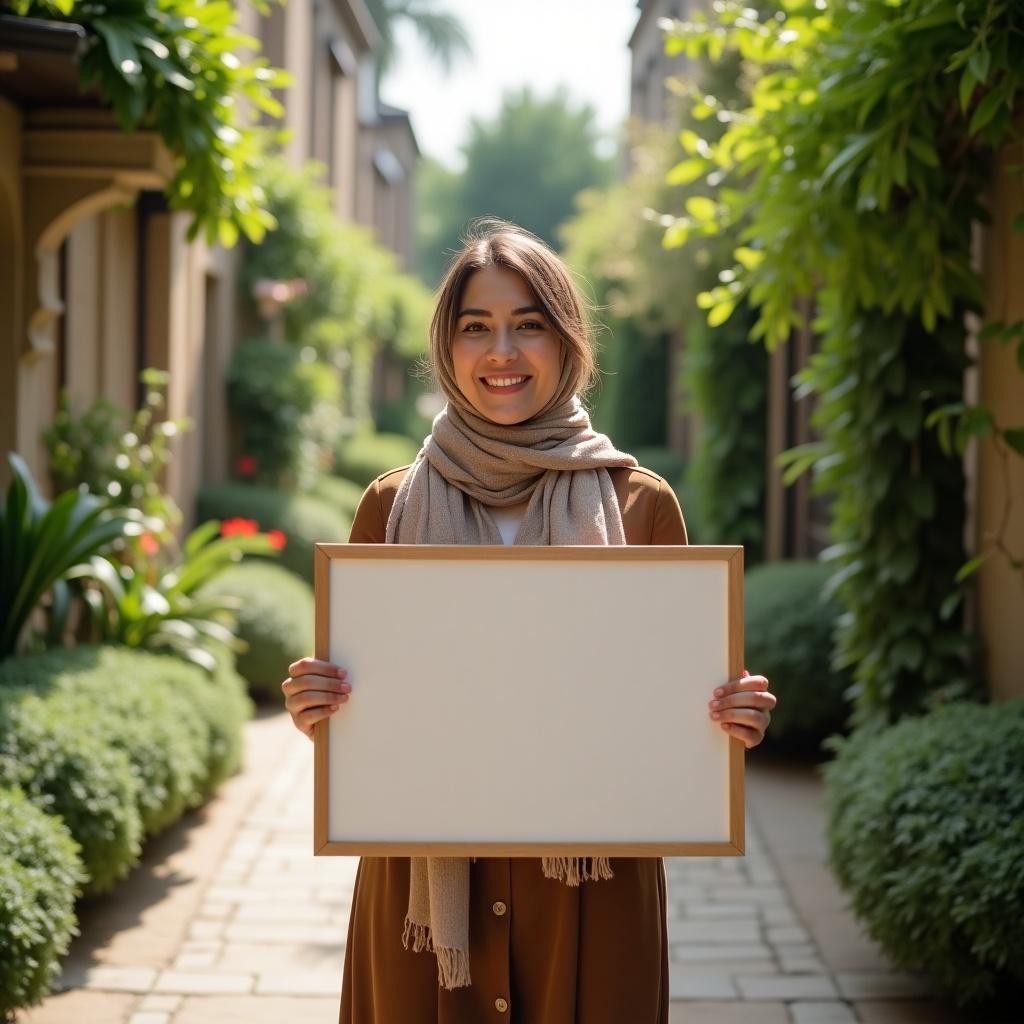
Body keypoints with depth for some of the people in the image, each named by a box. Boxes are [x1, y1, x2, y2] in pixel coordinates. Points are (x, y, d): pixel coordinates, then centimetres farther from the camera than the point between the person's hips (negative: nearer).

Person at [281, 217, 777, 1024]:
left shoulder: (640, 503, 1)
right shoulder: (394, 505, 3)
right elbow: (356, 691, 9)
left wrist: (731, 718, -13)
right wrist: (316, 707, -13)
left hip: (592, 890, 0)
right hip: (426, 880, 1)